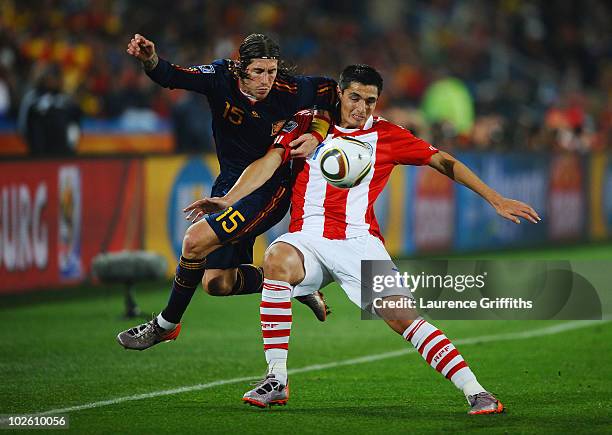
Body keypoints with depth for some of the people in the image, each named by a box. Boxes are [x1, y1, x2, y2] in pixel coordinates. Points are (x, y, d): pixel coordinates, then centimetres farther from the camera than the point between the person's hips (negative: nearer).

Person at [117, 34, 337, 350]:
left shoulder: (289, 91, -16)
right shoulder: (222, 77, -12)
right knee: (217, 284, 1)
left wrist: (315, 136, -12)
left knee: (196, 240, -21)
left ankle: (166, 325, -1)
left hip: (269, 190, -5)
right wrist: (150, 59, -46)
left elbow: (329, 90, 2)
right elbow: (171, 76, -24)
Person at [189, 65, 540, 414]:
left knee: (402, 316, -18)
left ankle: (474, 392, -12)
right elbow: (271, 160, 1)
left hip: (360, 242, 0)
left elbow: (443, 161, 11)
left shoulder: (386, 135, 8)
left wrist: (496, 200, 6)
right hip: (309, 238, 0)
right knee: (278, 260, -33)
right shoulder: (307, 124, 9)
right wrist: (228, 199, -15)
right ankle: (276, 381, -27)